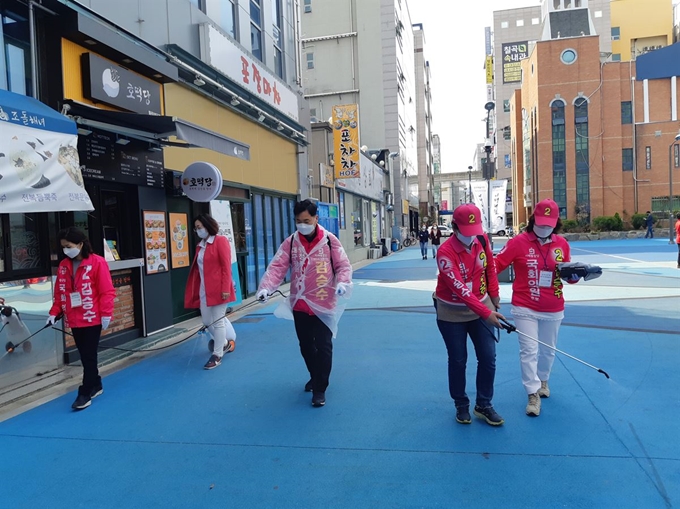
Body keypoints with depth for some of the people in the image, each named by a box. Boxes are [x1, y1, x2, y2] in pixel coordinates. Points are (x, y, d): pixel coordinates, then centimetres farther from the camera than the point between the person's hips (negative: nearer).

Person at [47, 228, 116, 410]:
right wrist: (54, 313, 4)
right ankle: (96, 385, 29)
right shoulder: (63, 265, 8)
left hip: (92, 318, -6)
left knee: (89, 356, 0)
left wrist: (106, 314, -14)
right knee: (85, 356, 14)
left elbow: (107, 291, -12)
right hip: (74, 320, 6)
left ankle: (85, 393, 8)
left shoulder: (97, 262, -11)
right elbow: (59, 293, 13)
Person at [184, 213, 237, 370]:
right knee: (207, 321, 13)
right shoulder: (200, 245, 14)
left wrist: (225, 288, -19)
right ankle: (226, 343, 35)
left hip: (218, 289, -7)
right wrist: (195, 291, 12)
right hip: (204, 290, 8)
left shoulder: (220, 241, -8)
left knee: (218, 321, 1)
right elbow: (196, 269, 14)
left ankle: (217, 355, 12)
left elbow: (226, 266, -14)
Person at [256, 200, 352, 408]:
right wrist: (266, 287, -23)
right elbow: (277, 267, -8)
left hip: (324, 304, -3)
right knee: (306, 345, 18)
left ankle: (320, 388, 12)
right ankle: (315, 377, 41)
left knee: (323, 346, -1)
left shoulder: (329, 240, -7)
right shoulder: (290, 243, -1)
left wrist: (342, 282, -24)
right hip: (299, 304, 4)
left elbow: (343, 265, -5)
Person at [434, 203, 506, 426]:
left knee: (488, 357, 4)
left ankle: (483, 405, 21)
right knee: (458, 361, 7)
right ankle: (461, 405, 26)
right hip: (452, 313, -4)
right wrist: (486, 313, -34)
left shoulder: (482, 240, -8)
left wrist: (494, 295, 10)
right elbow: (460, 289, -30)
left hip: (481, 307, 4)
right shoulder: (445, 252, -25)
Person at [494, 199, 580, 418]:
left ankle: (543, 381, 45)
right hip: (525, 308, -3)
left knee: (548, 350, 19)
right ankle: (533, 395, 11)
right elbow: (497, 264, -17)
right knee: (529, 351, -2)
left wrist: (574, 274, -14)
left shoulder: (562, 244, -1)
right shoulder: (519, 242, -12)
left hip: (553, 309, 4)